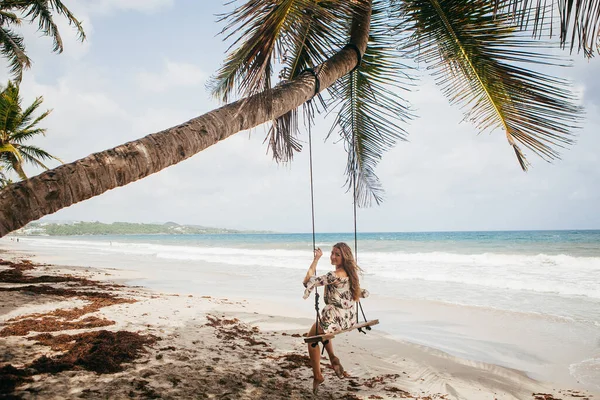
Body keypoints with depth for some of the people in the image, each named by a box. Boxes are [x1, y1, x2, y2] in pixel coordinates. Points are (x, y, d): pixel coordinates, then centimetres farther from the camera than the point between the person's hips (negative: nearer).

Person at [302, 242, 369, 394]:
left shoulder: (335, 275, -23)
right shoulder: (352, 272, 2)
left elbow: (308, 281, -21)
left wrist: (316, 259, -16)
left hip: (335, 319, -8)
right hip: (349, 319, 8)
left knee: (312, 336, 19)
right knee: (322, 327, 36)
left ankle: (317, 375, 21)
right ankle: (333, 358, 26)